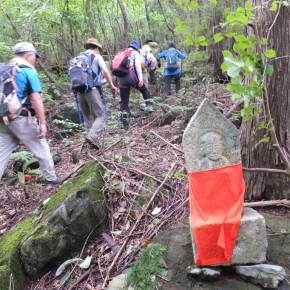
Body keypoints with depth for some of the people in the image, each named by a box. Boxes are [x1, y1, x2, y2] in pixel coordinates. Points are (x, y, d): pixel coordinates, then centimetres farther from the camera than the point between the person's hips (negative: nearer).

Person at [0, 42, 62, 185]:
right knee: (41, 148, 9)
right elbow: (36, 99, -16)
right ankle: (51, 178, 22)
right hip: (21, 118, -7)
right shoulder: (28, 71, -8)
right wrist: (43, 123, -16)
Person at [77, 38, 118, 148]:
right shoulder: (97, 56, 5)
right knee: (100, 116, -3)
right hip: (92, 89, -6)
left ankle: (92, 138, 15)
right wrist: (112, 86, -2)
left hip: (79, 91, 6)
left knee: (87, 117, 15)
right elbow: (105, 71, -7)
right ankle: (93, 136, -21)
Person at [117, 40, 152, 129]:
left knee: (124, 102, 7)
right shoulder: (135, 52, 10)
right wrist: (140, 78, -12)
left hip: (121, 78, 5)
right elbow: (137, 65, -6)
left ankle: (123, 123, 5)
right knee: (145, 90, 22)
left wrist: (118, 82, 23)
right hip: (131, 76, -5)